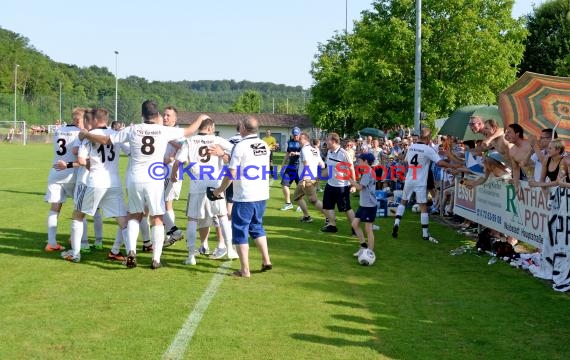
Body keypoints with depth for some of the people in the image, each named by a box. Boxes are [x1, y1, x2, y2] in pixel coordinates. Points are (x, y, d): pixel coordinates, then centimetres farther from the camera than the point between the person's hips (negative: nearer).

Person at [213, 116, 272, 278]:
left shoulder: (240, 146, -14)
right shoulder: (264, 146, 7)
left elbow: (232, 173, -14)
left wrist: (220, 189, 2)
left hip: (244, 196, -7)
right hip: (262, 194, 7)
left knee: (240, 230, 3)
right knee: (257, 226, 23)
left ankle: (245, 269, 3)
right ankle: (266, 260, 19)